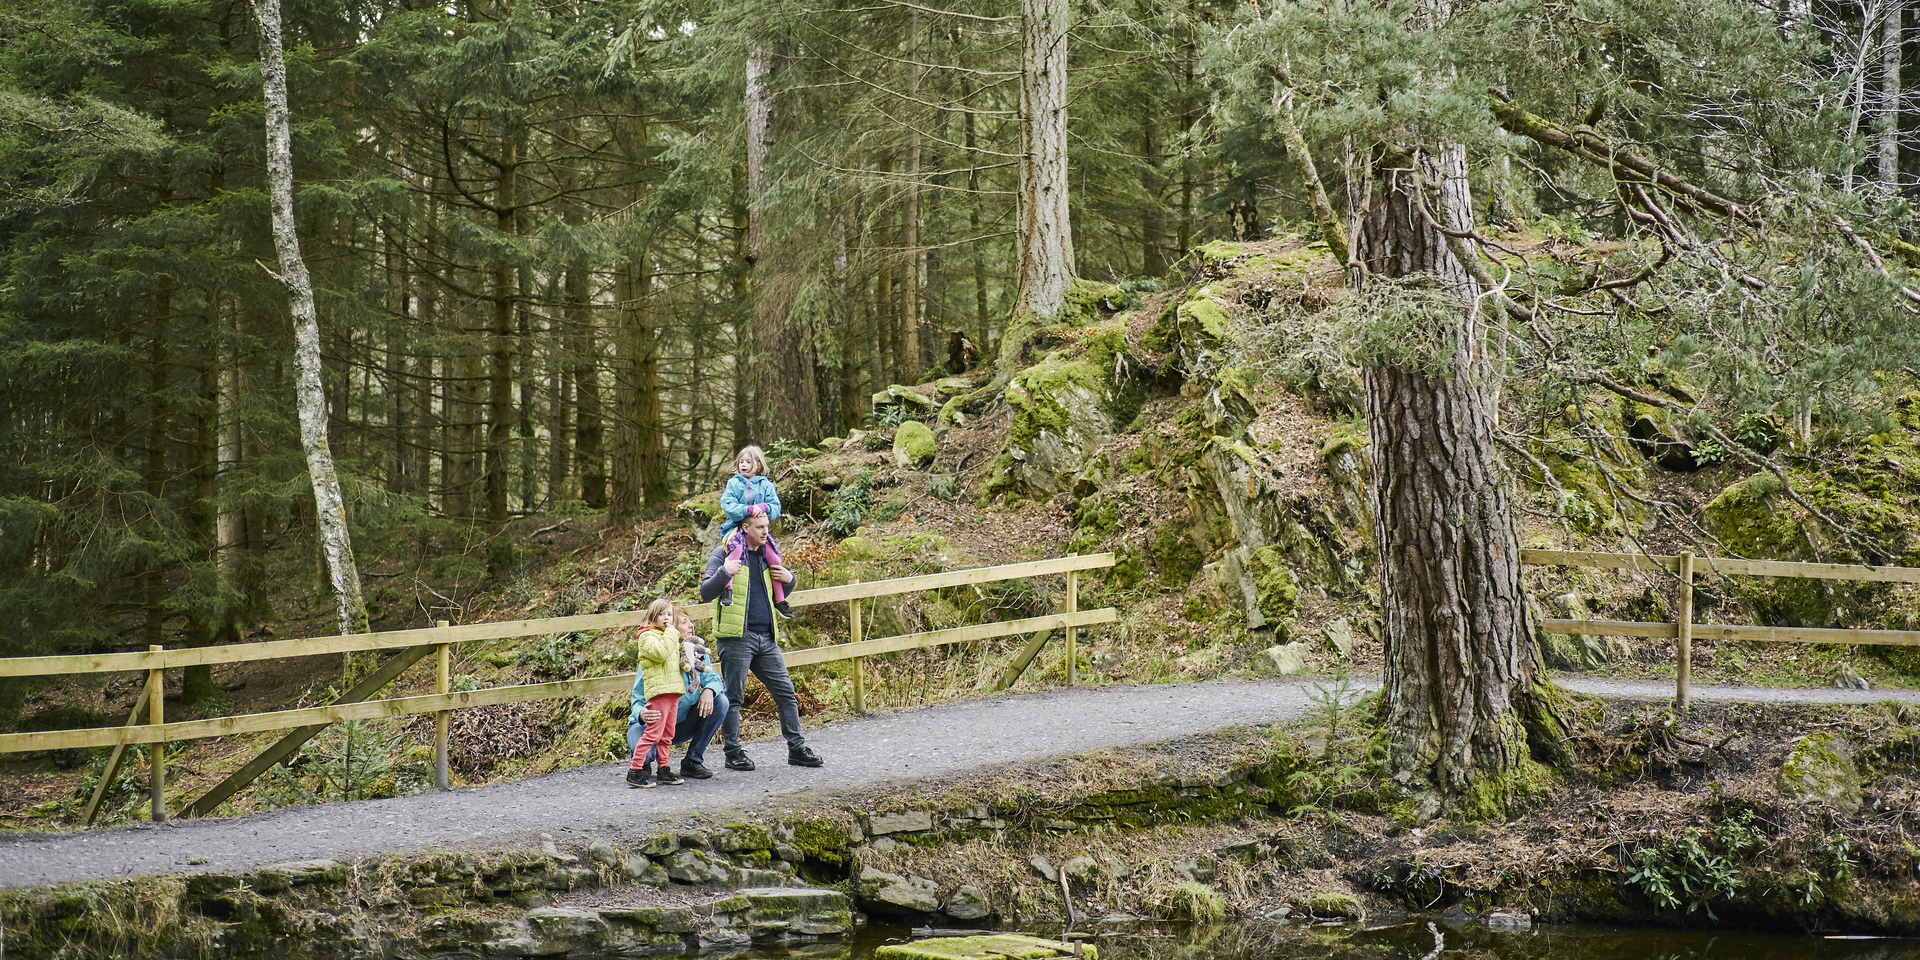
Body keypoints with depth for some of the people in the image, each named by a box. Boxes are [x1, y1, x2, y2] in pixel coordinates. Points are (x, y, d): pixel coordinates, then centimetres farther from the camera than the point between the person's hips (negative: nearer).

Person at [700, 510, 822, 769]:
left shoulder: (767, 556, 18)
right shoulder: (724, 553, -2)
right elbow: (706, 593, -9)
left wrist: (789, 579, 7)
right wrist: (724, 573, -26)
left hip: (766, 638, 6)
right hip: (736, 638, -6)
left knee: (786, 693, 4)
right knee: (733, 697, -1)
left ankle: (797, 748, 10)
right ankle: (733, 753, 6)